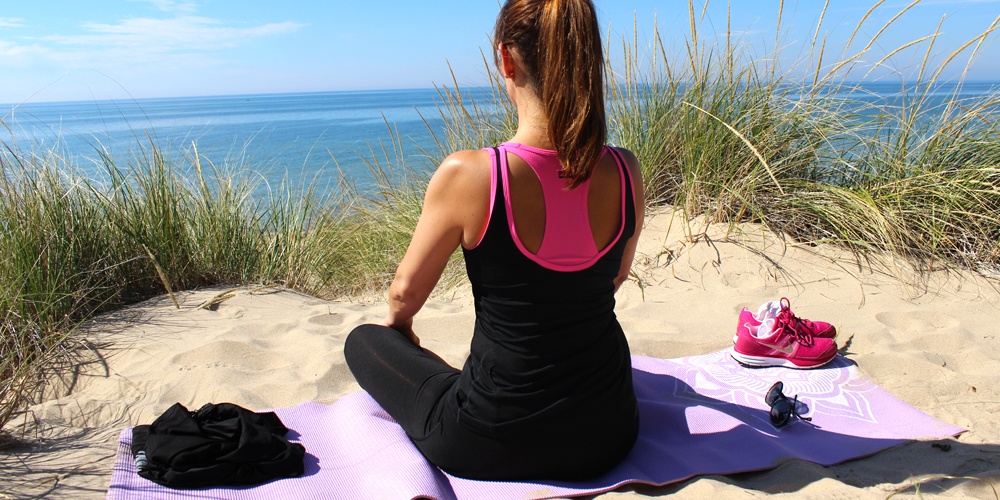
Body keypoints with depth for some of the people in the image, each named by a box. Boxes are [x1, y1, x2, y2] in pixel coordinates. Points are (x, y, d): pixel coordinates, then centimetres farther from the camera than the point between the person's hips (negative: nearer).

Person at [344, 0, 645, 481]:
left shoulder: (465, 175, -24)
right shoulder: (625, 172, -12)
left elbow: (406, 292, -6)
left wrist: (399, 323, 19)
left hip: (492, 446, -5)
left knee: (364, 340, 18)